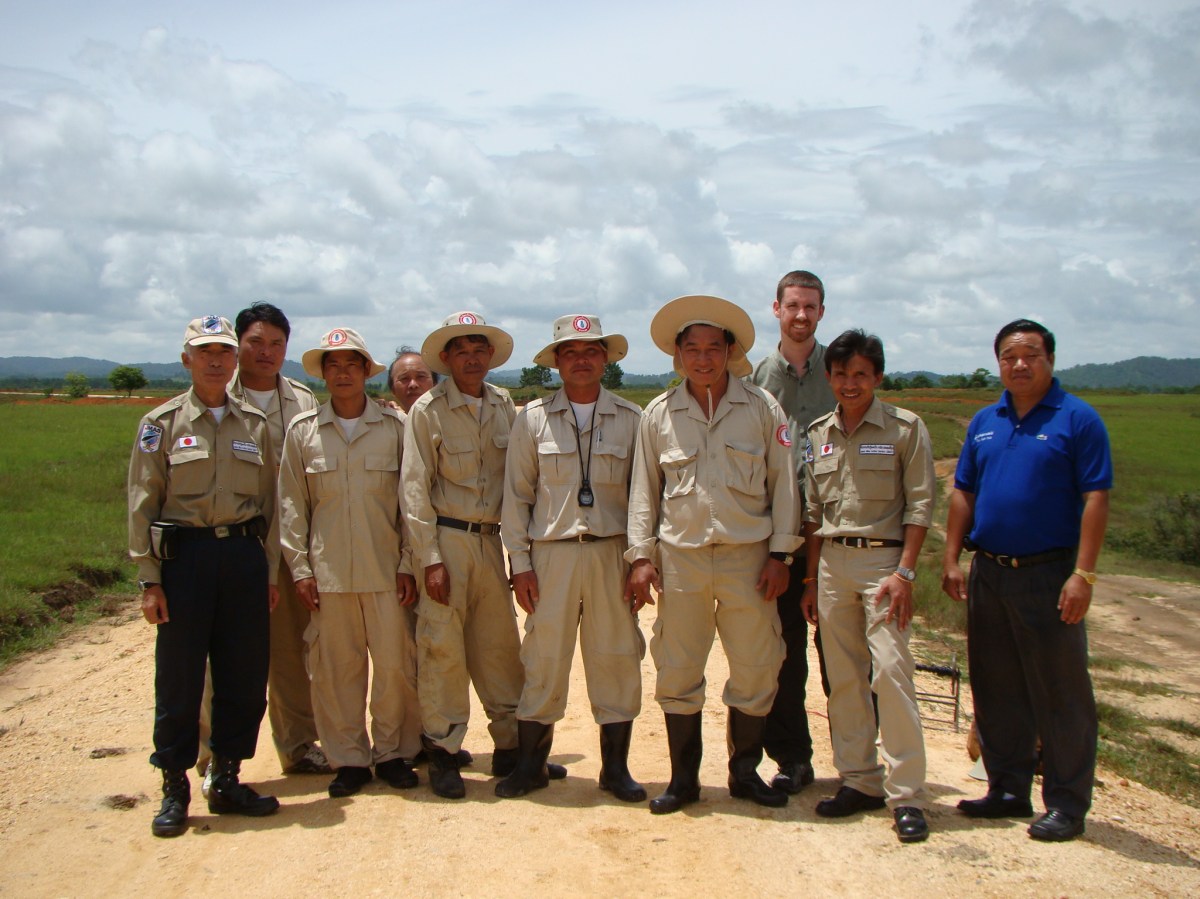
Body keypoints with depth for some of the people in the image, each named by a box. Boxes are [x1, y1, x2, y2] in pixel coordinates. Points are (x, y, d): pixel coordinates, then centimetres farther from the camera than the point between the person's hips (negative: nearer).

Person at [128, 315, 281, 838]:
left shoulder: (255, 424, 10)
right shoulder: (162, 423, 1)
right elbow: (142, 504, -1)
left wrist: (270, 572, 9)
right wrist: (149, 579, -7)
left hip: (245, 553, 3)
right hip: (184, 553, -3)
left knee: (245, 675, 7)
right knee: (179, 677, 1)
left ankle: (227, 780, 22)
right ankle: (174, 789, 16)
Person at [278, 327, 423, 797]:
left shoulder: (395, 427, 3)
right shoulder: (302, 431, 7)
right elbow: (291, 504, 7)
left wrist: (409, 564, -1)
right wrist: (300, 568, 1)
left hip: (386, 569, -1)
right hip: (327, 572, 1)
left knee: (395, 663, 1)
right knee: (335, 668, 5)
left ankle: (393, 753, 19)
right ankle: (349, 759, 19)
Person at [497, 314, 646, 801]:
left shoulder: (630, 419, 6)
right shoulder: (533, 418, 5)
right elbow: (516, 494, 6)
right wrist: (520, 563, 1)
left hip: (612, 553, 1)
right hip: (551, 553, 0)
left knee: (617, 660, 4)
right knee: (543, 660, 2)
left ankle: (615, 766, 17)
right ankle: (530, 764, 16)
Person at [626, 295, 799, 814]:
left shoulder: (761, 408, 2)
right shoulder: (659, 414, 6)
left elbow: (783, 485, 3)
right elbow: (643, 489, 9)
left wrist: (779, 554, -2)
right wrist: (641, 555, 2)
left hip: (748, 556, -1)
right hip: (681, 556, 1)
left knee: (756, 671, 5)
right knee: (677, 672, 5)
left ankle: (745, 772, 24)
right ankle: (683, 777, 20)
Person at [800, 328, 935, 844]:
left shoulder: (905, 428, -1)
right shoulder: (818, 434, 12)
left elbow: (920, 505, -5)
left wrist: (904, 572, -13)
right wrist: (812, 578, 12)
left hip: (883, 559, -5)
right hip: (831, 560, 5)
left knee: (891, 673, -11)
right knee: (843, 677, 7)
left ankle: (906, 795, -4)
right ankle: (859, 781, 17)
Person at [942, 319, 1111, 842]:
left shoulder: (1077, 420, -5)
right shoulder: (984, 423, 11)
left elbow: (1095, 499, -9)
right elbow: (963, 493, 14)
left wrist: (1083, 574, -16)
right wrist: (951, 560, 6)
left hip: (1048, 573, -5)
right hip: (988, 573, 6)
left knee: (1060, 695, 2)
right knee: (996, 691, 12)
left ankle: (1066, 804, 12)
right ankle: (1008, 790, 25)